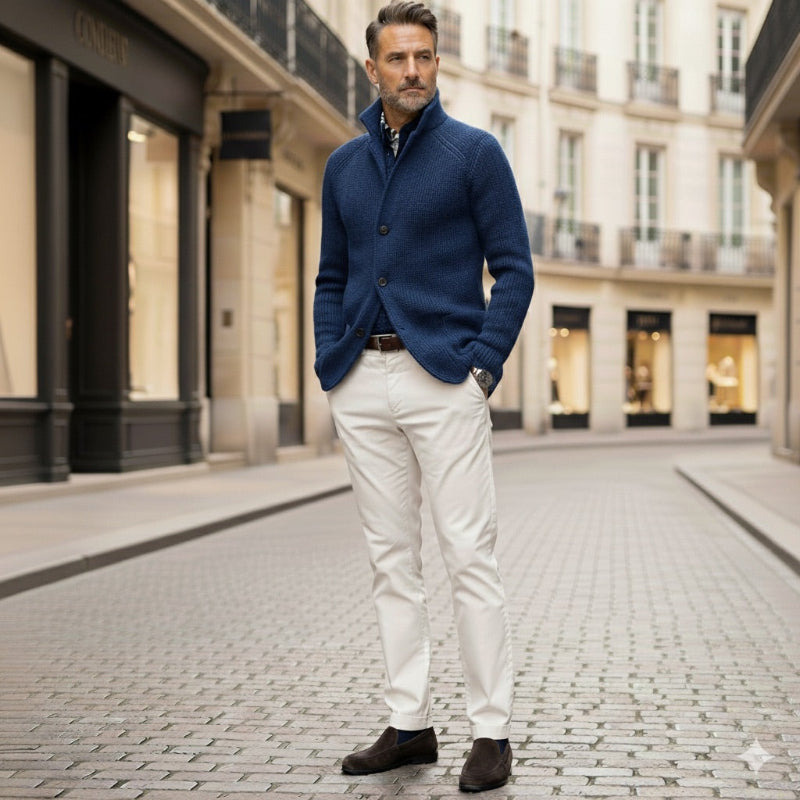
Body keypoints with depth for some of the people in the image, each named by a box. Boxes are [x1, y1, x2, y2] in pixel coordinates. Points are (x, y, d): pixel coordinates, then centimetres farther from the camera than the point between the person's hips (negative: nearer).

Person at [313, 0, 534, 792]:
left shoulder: (474, 152, 0)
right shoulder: (344, 164, 14)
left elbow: (514, 270, -2)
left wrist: (482, 365, -11)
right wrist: (330, 366, 6)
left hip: (442, 377, -5)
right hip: (362, 382, 5)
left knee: (469, 556, -5)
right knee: (391, 558, 8)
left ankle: (491, 732, 3)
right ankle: (408, 724, 16)